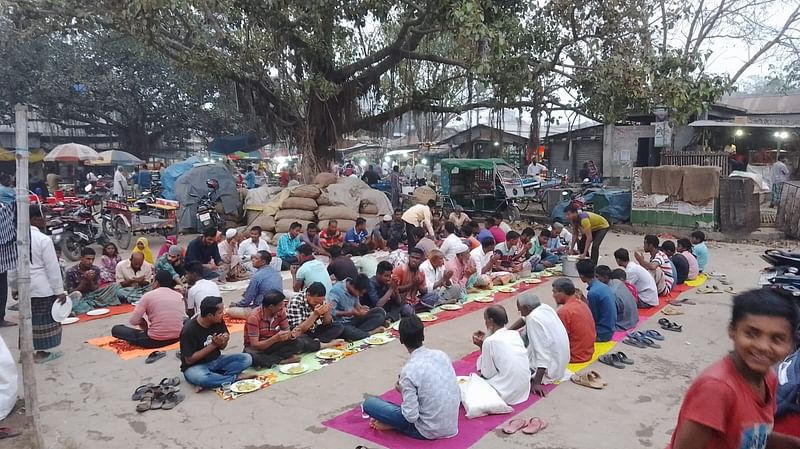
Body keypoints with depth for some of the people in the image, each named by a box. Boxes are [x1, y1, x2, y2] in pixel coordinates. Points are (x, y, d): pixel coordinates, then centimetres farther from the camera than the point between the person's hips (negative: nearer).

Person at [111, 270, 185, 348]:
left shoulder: (149, 295, -4)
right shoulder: (179, 296, 6)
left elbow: (133, 321, -6)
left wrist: (143, 321, 18)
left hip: (155, 341, -4)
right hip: (177, 338, 4)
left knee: (116, 329, 11)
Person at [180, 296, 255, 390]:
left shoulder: (219, 321, -6)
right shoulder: (189, 330, -21)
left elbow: (222, 347, 6)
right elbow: (189, 360, -19)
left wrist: (223, 342, -19)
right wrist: (213, 345, -24)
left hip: (216, 361, 6)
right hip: (195, 366, -6)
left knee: (247, 358, -14)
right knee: (201, 378, -40)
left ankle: (214, 377, -21)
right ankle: (236, 377, -20)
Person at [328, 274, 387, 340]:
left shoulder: (355, 290, 1)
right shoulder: (336, 291, -19)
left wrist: (360, 308, -8)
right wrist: (350, 313, -27)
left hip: (353, 320, 7)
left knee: (380, 312, -5)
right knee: (346, 330, -43)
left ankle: (357, 333, -22)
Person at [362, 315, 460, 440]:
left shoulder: (409, 370, -20)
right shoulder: (441, 354, -3)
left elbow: (411, 417, -20)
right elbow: (458, 395, 7)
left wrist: (402, 391, -1)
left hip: (429, 432, -6)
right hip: (452, 426, 6)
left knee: (369, 403, -4)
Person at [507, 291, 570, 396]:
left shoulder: (533, 319, -26)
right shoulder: (544, 308, -1)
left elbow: (542, 353, -30)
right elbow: (524, 319, 17)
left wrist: (537, 383, -30)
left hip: (550, 369, -9)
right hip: (561, 362, 9)